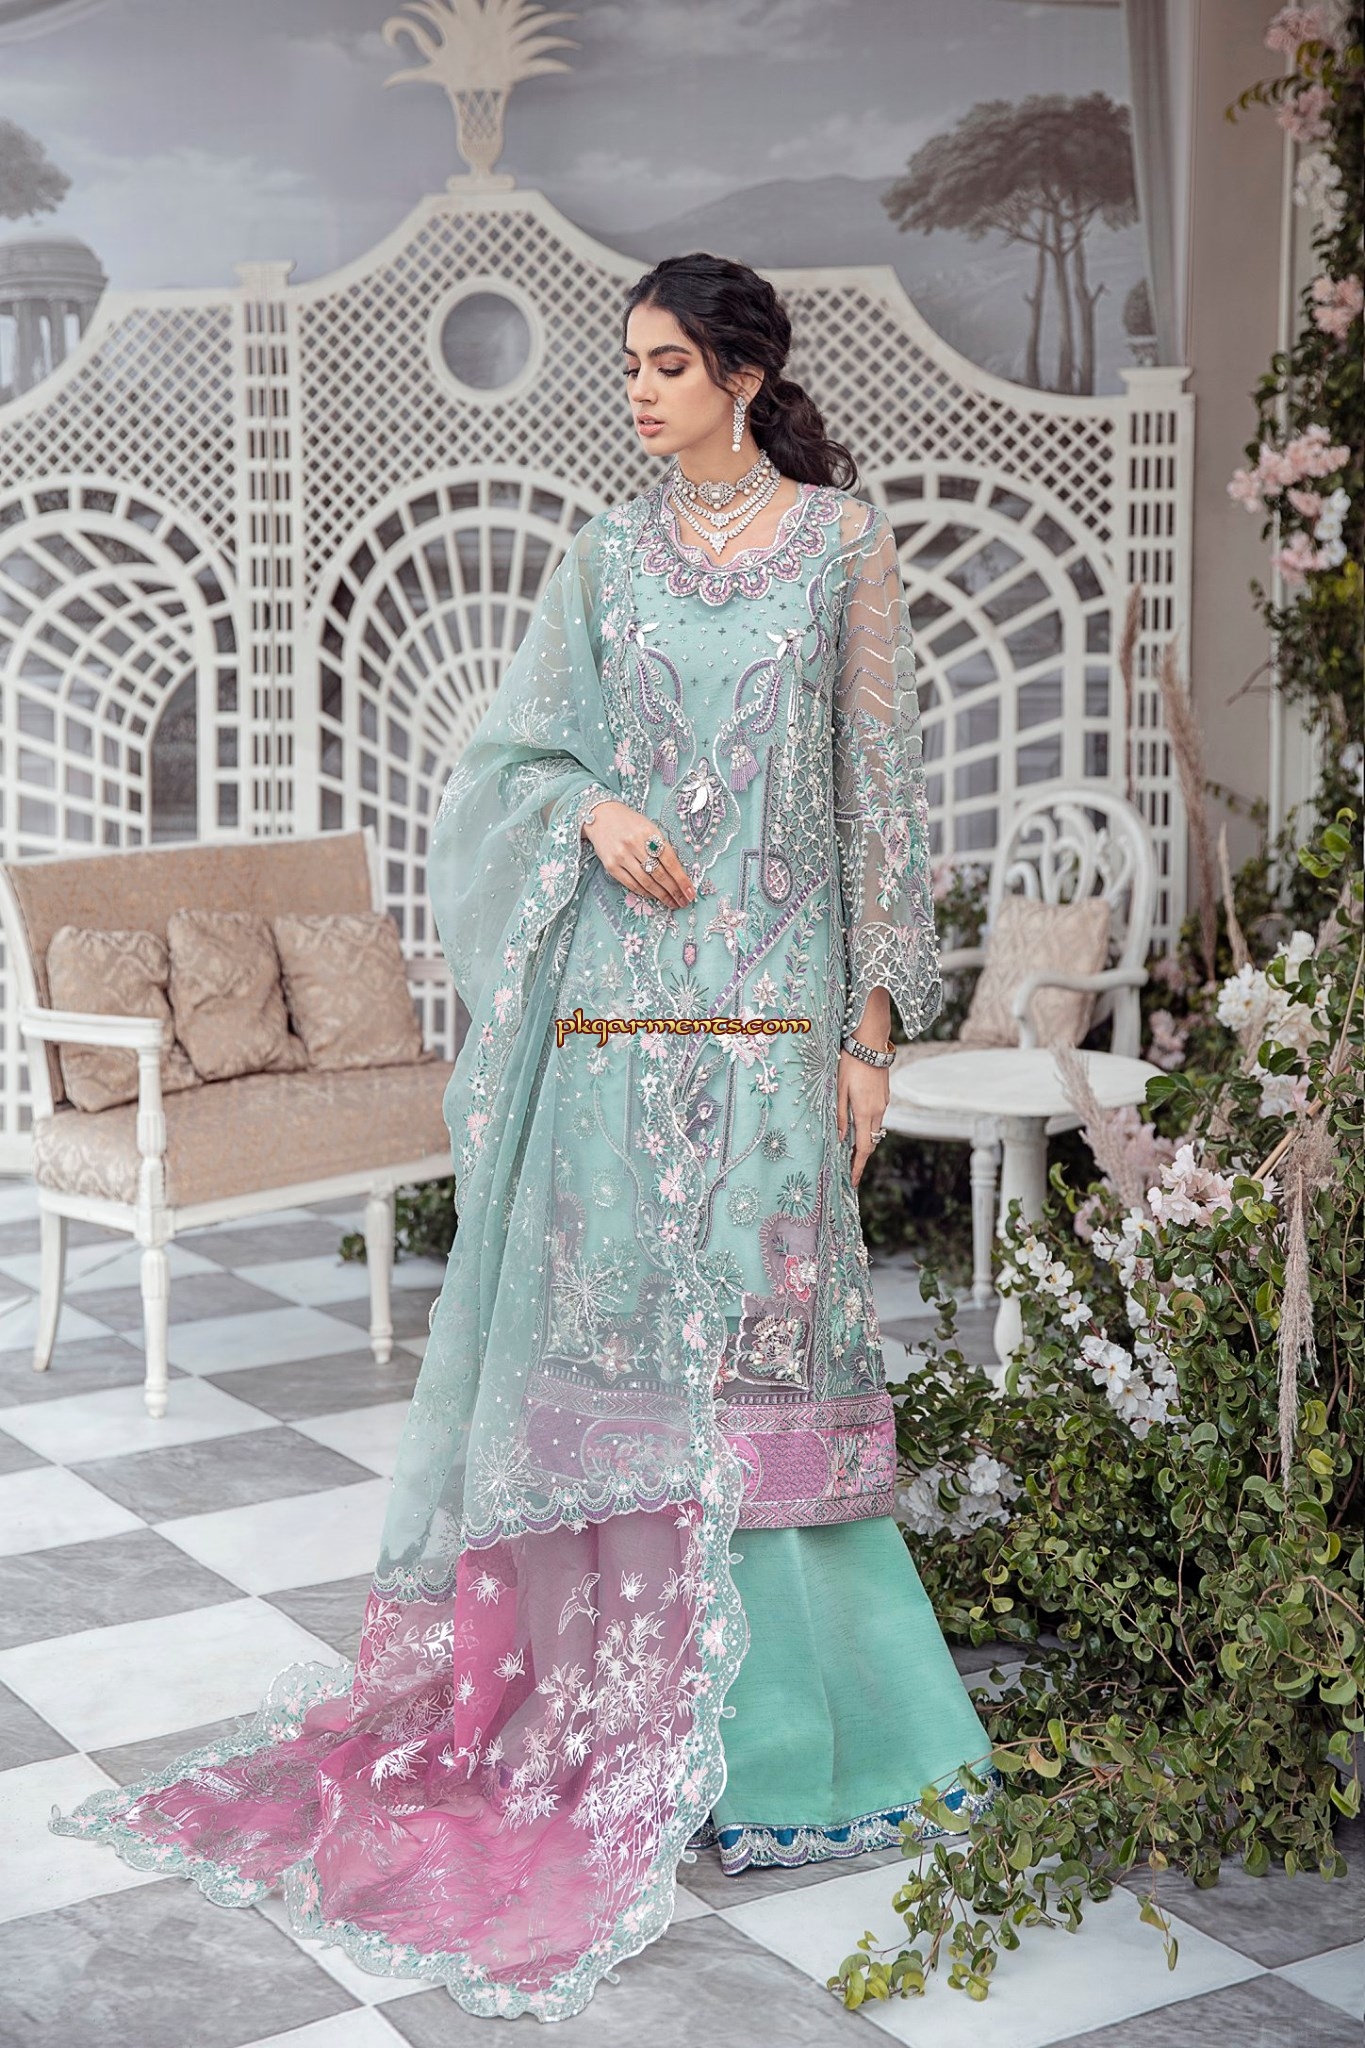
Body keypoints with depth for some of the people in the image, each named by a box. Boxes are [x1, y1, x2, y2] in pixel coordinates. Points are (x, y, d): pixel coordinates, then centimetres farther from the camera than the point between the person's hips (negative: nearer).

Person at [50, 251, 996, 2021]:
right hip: (614, 1009, 3)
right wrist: (593, 807, -10)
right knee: (613, 1333, 4)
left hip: (768, 1012, -3)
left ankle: (780, 1718, 12)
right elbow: (513, 755, 13)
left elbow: (882, 791, 1)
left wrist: (875, 1027, -4)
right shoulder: (606, 557, 11)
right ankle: (619, 1686, 17)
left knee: (754, 1338, -1)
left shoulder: (845, 543, 3)